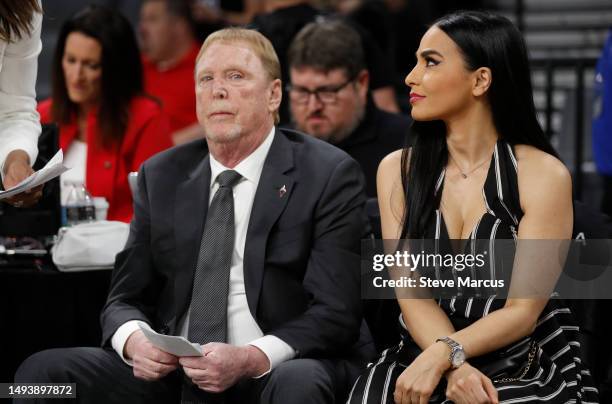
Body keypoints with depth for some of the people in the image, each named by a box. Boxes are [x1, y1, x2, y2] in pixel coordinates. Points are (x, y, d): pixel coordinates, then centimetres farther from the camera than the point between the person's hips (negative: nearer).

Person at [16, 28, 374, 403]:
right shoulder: (161, 176, 12)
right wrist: (134, 341, -13)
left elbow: (336, 313, -9)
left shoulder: (329, 175, -2)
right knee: (42, 370, -17)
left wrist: (250, 359, -26)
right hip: (173, 373, 4)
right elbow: (126, 300, 12)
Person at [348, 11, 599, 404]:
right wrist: (456, 367, -20)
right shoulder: (399, 169, 6)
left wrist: (441, 356, -25)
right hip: (427, 363, 3)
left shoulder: (544, 175, -5)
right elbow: (411, 291, -3)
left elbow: (521, 312, -9)